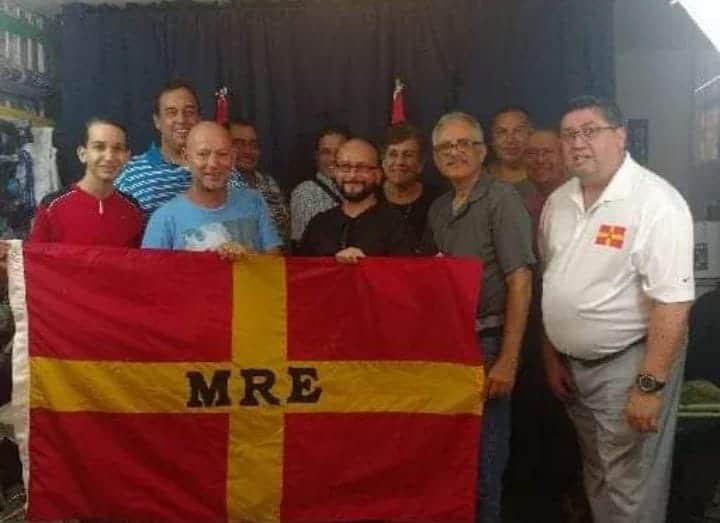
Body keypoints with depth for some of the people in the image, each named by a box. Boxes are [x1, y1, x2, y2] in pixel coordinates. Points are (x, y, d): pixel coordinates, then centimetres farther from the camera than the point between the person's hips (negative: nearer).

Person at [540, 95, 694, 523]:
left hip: (628, 362, -7)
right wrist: (552, 356, 13)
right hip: (575, 363, 7)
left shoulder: (655, 201, -18)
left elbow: (673, 301, -22)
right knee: (597, 475, 21)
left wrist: (649, 385, -24)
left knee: (630, 488, 4)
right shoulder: (558, 202, 4)